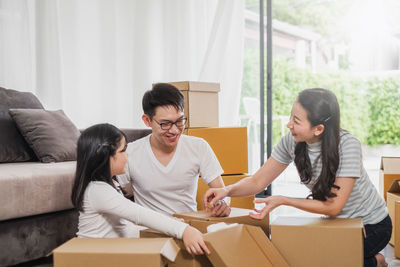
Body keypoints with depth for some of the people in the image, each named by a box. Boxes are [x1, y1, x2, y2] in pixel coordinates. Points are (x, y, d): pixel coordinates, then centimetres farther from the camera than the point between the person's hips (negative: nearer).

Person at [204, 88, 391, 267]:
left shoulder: (347, 145, -30)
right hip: (337, 223, 6)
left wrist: (283, 200, -32)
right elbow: (257, 182, -8)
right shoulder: (291, 141, -15)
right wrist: (228, 191, -27)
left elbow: (333, 207, -28)